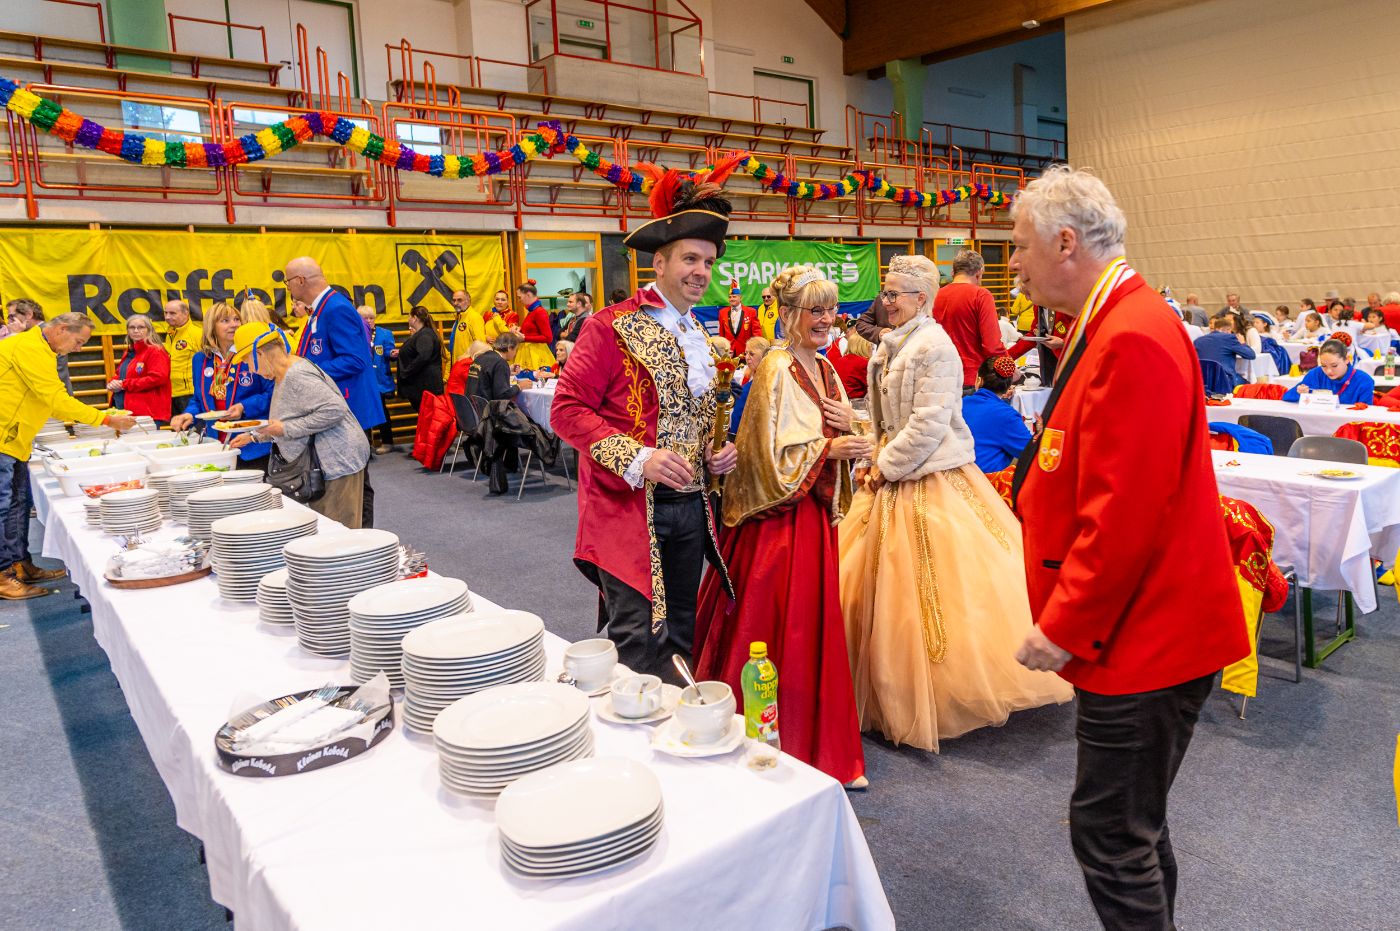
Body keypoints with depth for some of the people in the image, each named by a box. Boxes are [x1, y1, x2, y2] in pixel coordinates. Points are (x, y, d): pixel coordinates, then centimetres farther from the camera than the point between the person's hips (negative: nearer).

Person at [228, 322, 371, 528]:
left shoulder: (297, 376, -17)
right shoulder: (282, 376, 16)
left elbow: (334, 410, -26)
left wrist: (285, 429, -20)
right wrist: (254, 436, 25)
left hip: (338, 462, -11)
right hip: (321, 465, 11)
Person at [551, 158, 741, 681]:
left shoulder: (701, 336, 14)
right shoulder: (614, 327, -9)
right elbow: (568, 408, -13)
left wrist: (716, 455, 5)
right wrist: (638, 458, -23)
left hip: (691, 506, 7)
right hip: (630, 507, -7)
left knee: (679, 638, 16)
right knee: (637, 644, -7)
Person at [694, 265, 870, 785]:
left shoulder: (824, 370, 11)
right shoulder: (777, 370, -14)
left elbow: (838, 444, 16)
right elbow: (770, 456, -17)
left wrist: (848, 428, -4)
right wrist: (829, 447, -17)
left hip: (816, 513, 8)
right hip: (778, 517, -8)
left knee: (814, 625, 14)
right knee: (779, 628, 0)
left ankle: (813, 736, 29)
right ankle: (779, 745, 16)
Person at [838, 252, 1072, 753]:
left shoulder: (934, 347, -14)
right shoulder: (892, 345, 12)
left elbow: (929, 425, -20)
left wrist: (885, 467, -13)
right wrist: (876, 458, 5)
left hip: (931, 483, -9)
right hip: (894, 478, 9)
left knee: (929, 592, -3)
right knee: (879, 582, 13)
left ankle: (932, 708, 13)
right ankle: (894, 694, 29)